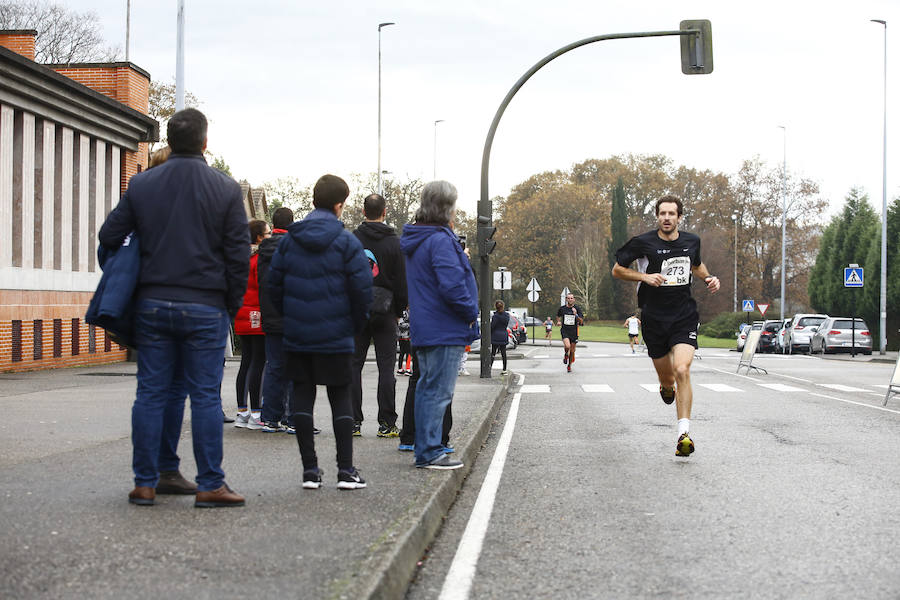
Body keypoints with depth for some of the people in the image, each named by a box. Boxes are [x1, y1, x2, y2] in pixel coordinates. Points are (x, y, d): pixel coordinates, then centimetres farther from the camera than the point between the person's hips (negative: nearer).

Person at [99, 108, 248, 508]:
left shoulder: (141, 185, 3)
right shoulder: (226, 189, -3)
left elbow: (109, 237, 7)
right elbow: (239, 255, -4)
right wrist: (232, 306, 6)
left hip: (152, 305, 3)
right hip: (205, 309, -2)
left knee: (151, 394, 7)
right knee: (205, 396, 2)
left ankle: (145, 483, 10)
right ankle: (210, 485, 3)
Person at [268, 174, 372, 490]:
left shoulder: (288, 240, 3)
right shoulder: (347, 242, -7)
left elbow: (274, 283, 5)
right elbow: (362, 288, -9)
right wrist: (356, 324, 5)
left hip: (297, 334, 2)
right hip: (336, 334, -2)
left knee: (302, 394, 8)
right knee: (340, 397, 7)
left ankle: (310, 469, 5)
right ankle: (346, 469, 3)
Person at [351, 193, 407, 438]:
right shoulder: (394, 243, -2)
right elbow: (402, 281, -1)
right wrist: (399, 312, 9)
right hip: (384, 311, -1)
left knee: (353, 366, 5)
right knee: (386, 367, 1)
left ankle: (353, 422, 2)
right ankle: (387, 424, -1)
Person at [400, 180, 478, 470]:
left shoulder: (416, 239, 15)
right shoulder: (440, 240, -17)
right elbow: (452, 285, -24)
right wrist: (471, 312, -10)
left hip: (423, 328, 10)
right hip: (444, 329, -10)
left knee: (427, 387, 15)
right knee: (438, 391, -6)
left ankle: (426, 449, 21)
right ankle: (429, 452, -4)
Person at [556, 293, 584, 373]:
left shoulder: (577, 309, -3)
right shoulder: (562, 308, 1)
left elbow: (581, 321, -9)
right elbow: (558, 316, 23)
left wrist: (576, 315, -23)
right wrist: (558, 321, 6)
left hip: (574, 332, 1)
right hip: (565, 331, -1)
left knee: (572, 350, 7)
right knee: (567, 346, -25)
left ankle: (569, 366, 29)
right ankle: (566, 355, 10)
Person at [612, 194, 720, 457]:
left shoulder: (691, 241, 6)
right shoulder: (643, 243, -5)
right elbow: (617, 270, 3)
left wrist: (709, 278, 8)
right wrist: (645, 276, -12)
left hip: (684, 317, 0)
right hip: (654, 319, 0)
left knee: (682, 371, -20)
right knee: (667, 380, 8)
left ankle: (684, 435, -22)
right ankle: (666, 388, 50)